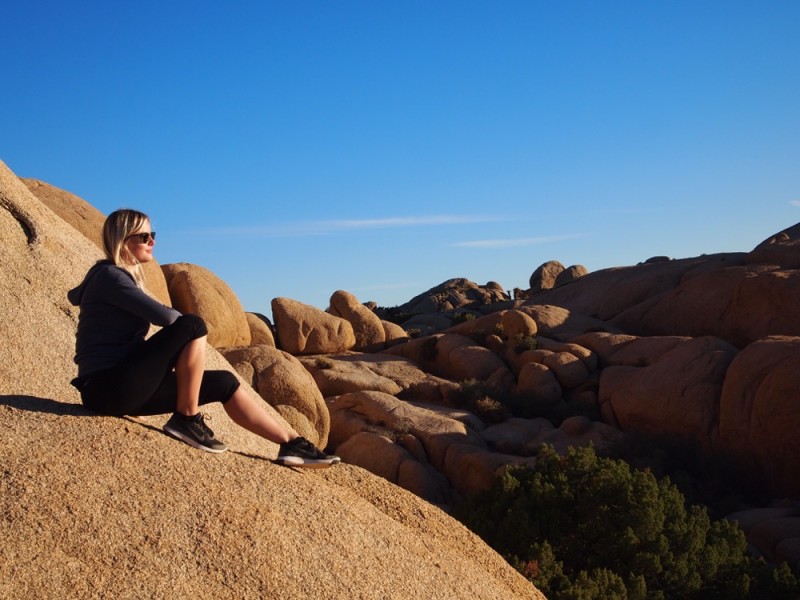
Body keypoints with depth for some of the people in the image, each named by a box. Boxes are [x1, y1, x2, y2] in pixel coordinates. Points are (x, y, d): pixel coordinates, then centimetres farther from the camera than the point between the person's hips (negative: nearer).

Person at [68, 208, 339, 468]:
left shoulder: (124, 277, 19)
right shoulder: (108, 275, -12)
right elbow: (164, 316, -22)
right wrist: (189, 330, -1)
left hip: (125, 387, 10)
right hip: (107, 388, -10)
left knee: (224, 383, 7)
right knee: (193, 326, -21)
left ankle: (292, 443, 10)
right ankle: (187, 419, -12)